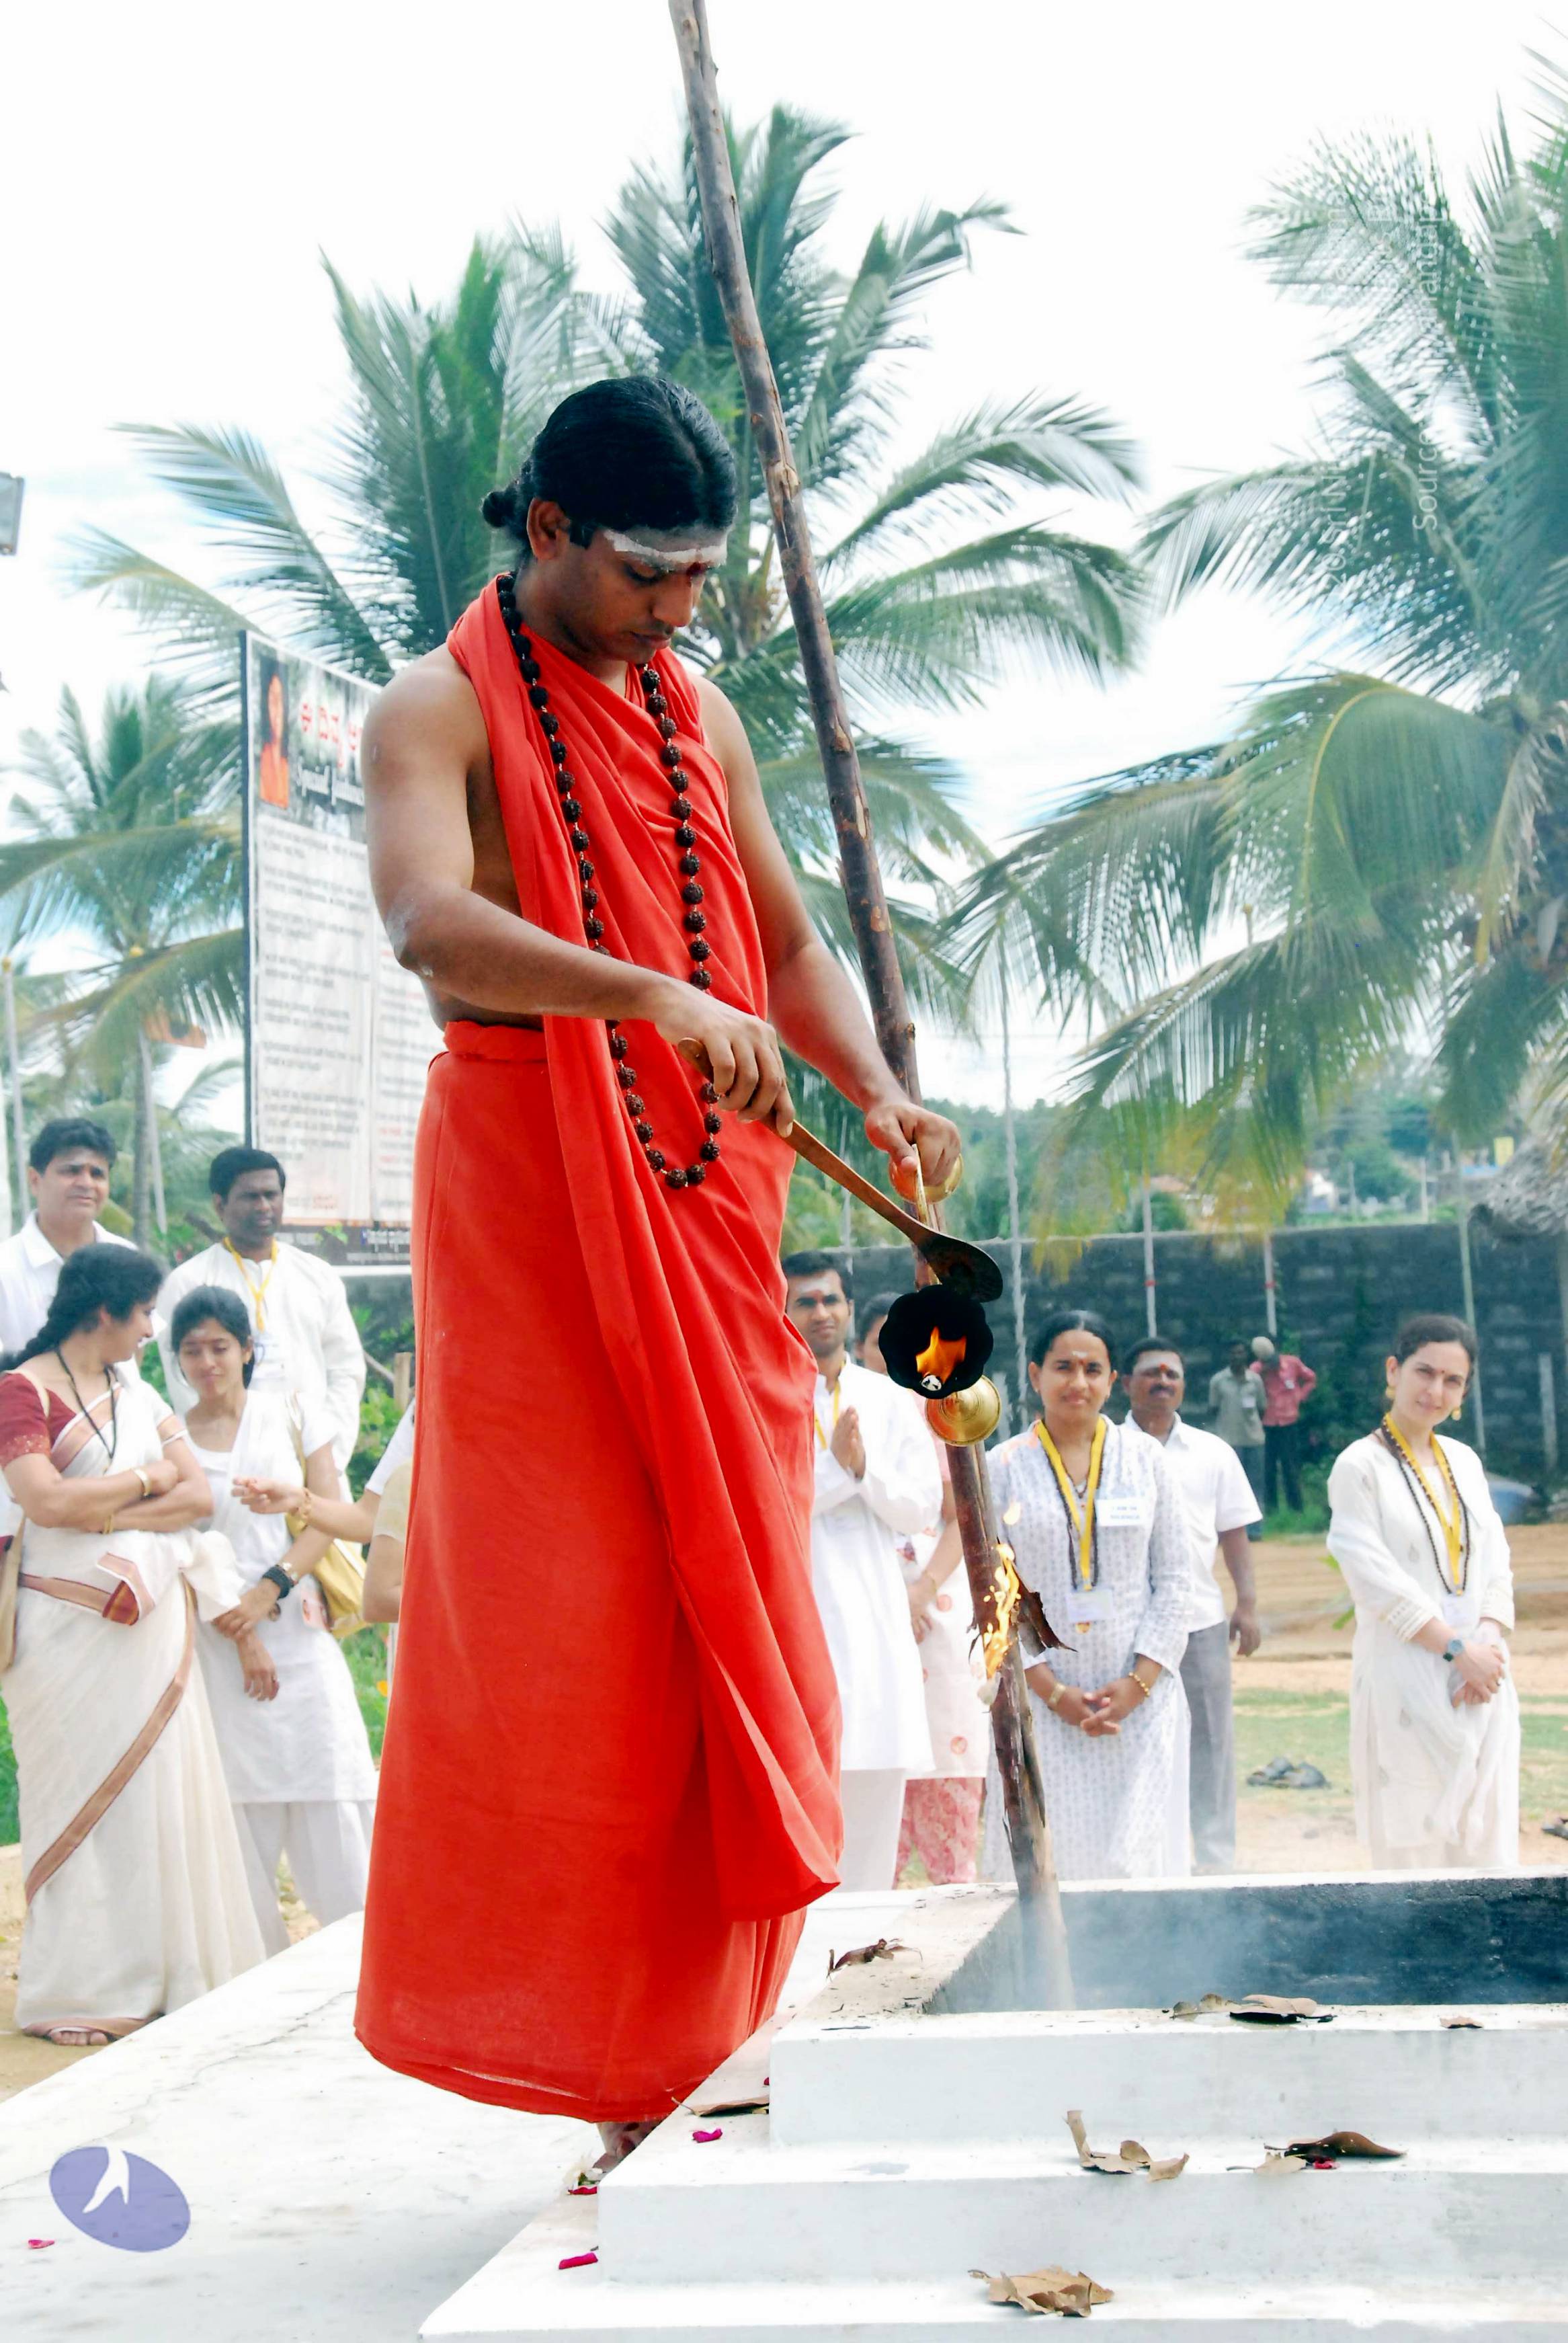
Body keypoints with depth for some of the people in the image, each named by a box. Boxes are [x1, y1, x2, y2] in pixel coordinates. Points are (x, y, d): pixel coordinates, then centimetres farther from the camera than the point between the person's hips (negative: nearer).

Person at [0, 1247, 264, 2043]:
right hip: (70, 1624, -6)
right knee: (82, 1796, -1)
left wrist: (108, 1514, -12)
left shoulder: (136, 1393, 15)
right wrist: (148, 1479, -7)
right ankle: (76, 1991, 7)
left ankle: (163, 1974, 14)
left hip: (151, 1622, 6)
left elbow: (198, 1495, 4)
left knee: (161, 1787, 6)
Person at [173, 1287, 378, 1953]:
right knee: (238, 1796, -2)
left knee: (328, 1776, -4)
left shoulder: (292, 1413, 9)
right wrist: (239, 1634, -10)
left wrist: (271, 1588, -12)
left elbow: (327, 1516, 3)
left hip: (298, 1622, 0)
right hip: (215, 1638, 0)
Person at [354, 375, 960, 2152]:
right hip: (528, 1204, -6)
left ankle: (697, 2040, 15)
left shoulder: (700, 722, 16)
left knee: (725, 1616, 6)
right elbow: (430, 923, -24)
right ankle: (570, 2048, 7)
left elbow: (787, 945, 20)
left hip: (707, 1206, 6)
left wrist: (878, 1096, 0)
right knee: (553, 1619, -4)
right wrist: (664, 1003, -37)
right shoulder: (442, 710, -4)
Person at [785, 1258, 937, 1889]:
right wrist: (836, 1466, -13)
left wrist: (865, 1468, -10)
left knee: (875, 1789, 4)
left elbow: (922, 1507, 6)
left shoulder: (893, 1401, 14)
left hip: (876, 1623, 4)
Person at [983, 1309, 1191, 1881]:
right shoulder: (1004, 1468, 2)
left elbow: (1176, 1578, 5)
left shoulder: (1144, 1458, 6)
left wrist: (1139, 1682, -6)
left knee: (1141, 1854, -3)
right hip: (1044, 1700, -1)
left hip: (1141, 1699, 1)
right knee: (1050, 1857, -3)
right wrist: (1052, 1691, -9)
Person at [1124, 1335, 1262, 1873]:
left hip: (1201, 1620, 2)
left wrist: (1247, 1605, 2)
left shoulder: (1213, 1453, 9)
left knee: (1210, 1742, 4)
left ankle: (1217, 1858, 12)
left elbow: (1234, 1535, 10)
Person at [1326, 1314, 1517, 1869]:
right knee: (1414, 1844, -3)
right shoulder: (1360, 1465, -5)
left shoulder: (1465, 1462, 13)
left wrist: (1490, 1644, -9)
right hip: (1408, 1679, -5)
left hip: (1481, 1673, 5)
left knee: (1487, 1839, 5)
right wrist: (1457, 1648, -15)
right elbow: (1374, 1575, -12)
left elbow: (1496, 1561, 8)